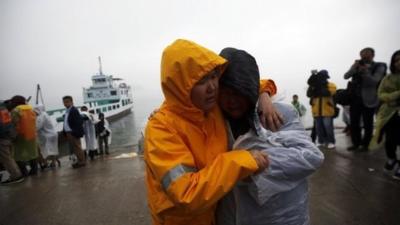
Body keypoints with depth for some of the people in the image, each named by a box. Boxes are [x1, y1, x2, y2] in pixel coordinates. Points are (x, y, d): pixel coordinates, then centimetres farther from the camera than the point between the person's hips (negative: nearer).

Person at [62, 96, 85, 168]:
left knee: (77, 147, -2)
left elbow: (80, 121, -21)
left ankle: (82, 161, 7)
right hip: (68, 133, 9)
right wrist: (65, 131, 9)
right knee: (73, 148, 14)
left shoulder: (74, 110, -14)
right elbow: (66, 122, 16)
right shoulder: (67, 111, 13)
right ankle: (79, 161, 24)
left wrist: (75, 132, -22)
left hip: (73, 133, -9)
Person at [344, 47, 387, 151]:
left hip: (368, 100, -4)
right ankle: (356, 143, 18)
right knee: (353, 123, 6)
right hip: (355, 98, 4)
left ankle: (365, 144, 15)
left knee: (367, 124, 4)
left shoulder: (379, 67, -2)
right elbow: (346, 76, -1)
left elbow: (374, 81, -15)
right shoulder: (357, 65, 9)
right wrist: (354, 67, -15)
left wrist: (365, 71, -24)